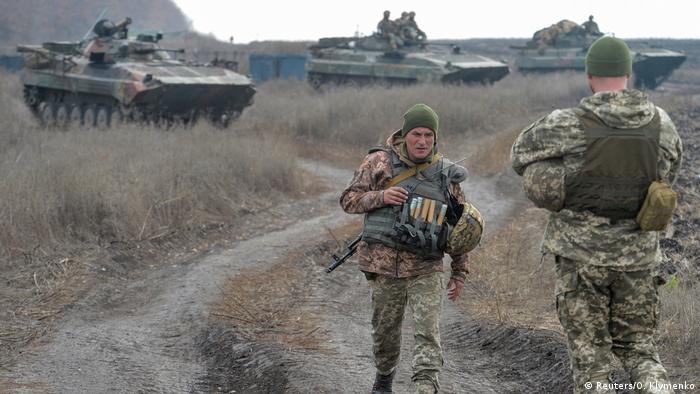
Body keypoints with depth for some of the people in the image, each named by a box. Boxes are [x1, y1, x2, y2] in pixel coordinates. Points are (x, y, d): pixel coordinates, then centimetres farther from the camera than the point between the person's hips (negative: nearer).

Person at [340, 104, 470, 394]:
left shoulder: (446, 174, 3)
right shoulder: (379, 162, -1)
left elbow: (461, 228, 9)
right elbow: (348, 199, 2)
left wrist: (459, 273, 8)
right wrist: (380, 197, -17)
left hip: (426, 268, 0)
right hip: (384, 263, 0)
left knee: (428, 331, -12)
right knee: (385, 328, 13)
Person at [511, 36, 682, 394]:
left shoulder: (568, 126, -13)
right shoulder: (661, 123, -2)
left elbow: (521, 155, 5)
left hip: (581, 254, -3)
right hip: (637, 255, 3)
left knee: (590, 354, 8)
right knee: (637, 346, 17)